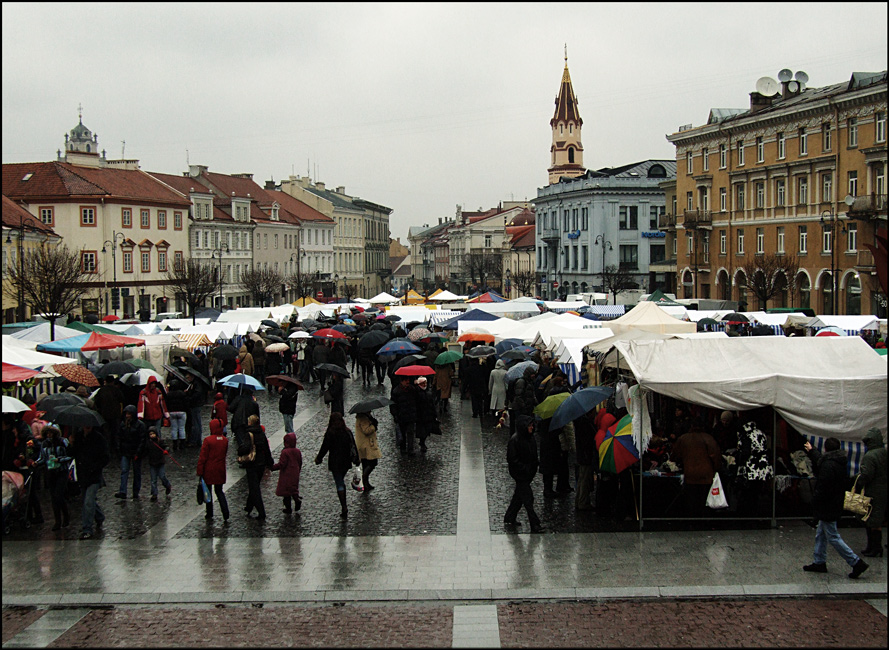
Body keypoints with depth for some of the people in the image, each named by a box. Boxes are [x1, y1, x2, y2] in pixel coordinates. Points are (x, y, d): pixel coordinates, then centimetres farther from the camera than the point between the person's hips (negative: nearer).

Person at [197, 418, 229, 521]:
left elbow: (203, 457, -14)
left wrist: (199, 471, -8)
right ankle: (225, 513, -3)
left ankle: (209, 514, 18)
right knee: (219, 491, 13)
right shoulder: (225, 440, 0)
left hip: (209, 470, -4)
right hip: (220, 470, 4)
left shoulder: (208, 440, -16)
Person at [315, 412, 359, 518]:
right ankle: (344, 506, 25)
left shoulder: (330, 433, -14)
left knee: (339, 484, -1)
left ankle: (344, 507, -8)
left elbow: (325, 447, -9)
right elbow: (353, 446, 5)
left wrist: (318, 458, 5)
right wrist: (356, 458, 15)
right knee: (341, 481, 22)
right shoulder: (348, 431, 0)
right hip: (346, 461, 5)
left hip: (335, 462, -5)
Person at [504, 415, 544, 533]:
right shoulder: (515, 439, -20)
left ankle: (509, 518, 30)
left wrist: (533, 468, 7)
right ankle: (534, 525, -2)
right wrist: (524, 469, -20)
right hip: (519, 473, -8)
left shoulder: (530, 437, 5)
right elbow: (512, 459, -19)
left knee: (519, 496, 17)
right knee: (528, 498, -6)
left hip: (528, 472, 8)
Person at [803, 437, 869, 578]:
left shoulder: (828, 465, -24)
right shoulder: (839, 463, 7)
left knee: (833, 537, -4)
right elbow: (820, 460, 30)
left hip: (827, 507, -10)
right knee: (821, 534, 18)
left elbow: (822, 488, -25)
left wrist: (815, 502, -11)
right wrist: (812, 451, 44)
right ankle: (819, 562, 25)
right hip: (834, 505, 10)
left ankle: (856, 562, -3)